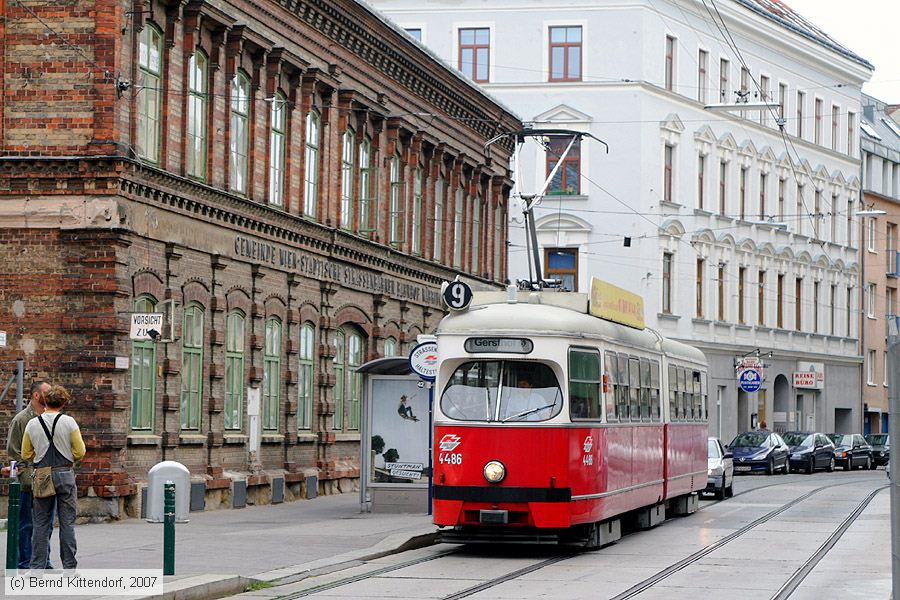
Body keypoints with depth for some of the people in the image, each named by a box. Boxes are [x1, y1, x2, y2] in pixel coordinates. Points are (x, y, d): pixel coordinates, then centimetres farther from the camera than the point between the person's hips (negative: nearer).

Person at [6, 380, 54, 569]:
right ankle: (26, 564, 4)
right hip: (30, 482, -6)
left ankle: (44, 561, 17)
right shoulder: (21, 420, -4)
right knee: (27, 525, -1)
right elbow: (13, 451, -5)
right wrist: (26, 475, -12)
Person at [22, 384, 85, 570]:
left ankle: (37, 566, 7)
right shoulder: (68, 422, -6)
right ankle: (69, 565, 6)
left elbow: (26, 454, 6)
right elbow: (80, 452, -4)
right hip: (65, 475, -2)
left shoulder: (33, 424, 0)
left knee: (41, 523, 7)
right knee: (67, 522, 4)